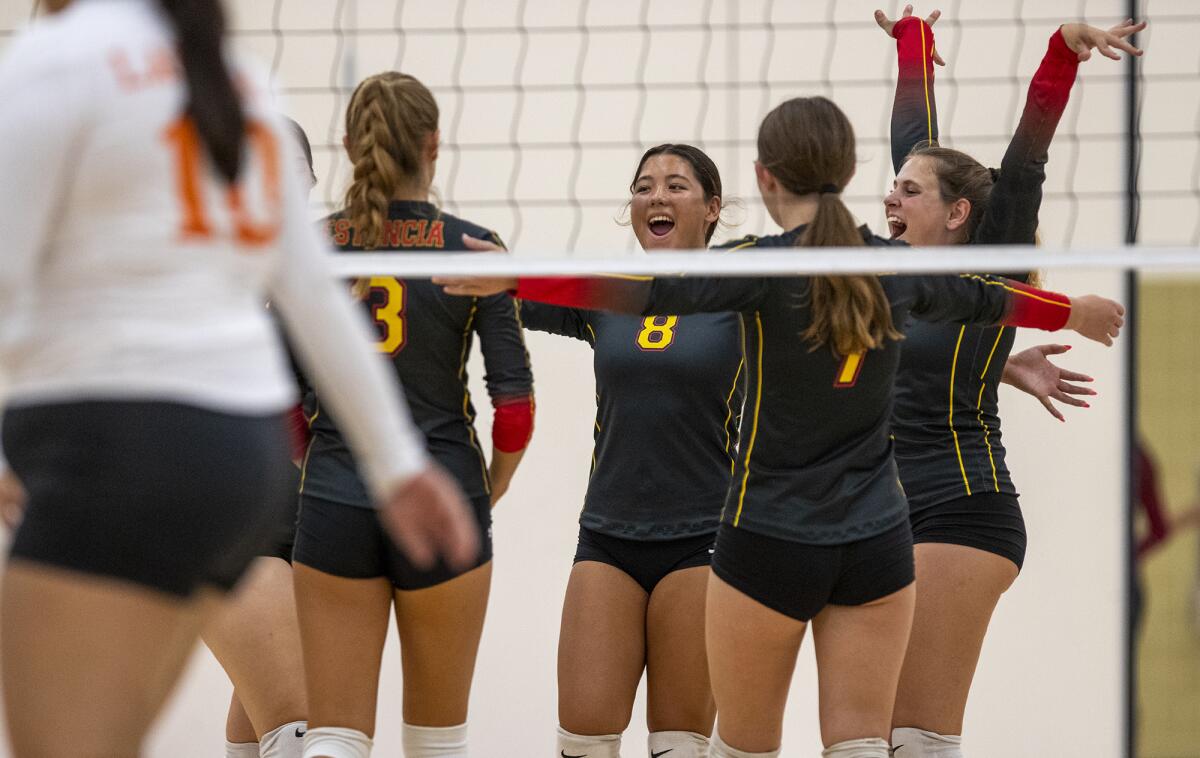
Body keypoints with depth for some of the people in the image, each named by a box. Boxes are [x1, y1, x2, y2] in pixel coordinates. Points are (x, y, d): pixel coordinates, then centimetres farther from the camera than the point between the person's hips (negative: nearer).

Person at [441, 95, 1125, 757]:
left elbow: (646, 288, -26)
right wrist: (1075, 313, 45)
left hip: (770, 545, -4)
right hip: (877, 546, 4)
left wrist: (516, 279, -30)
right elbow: (986, 297, 25)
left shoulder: (766, 266, -12)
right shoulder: (896, 268, 6)